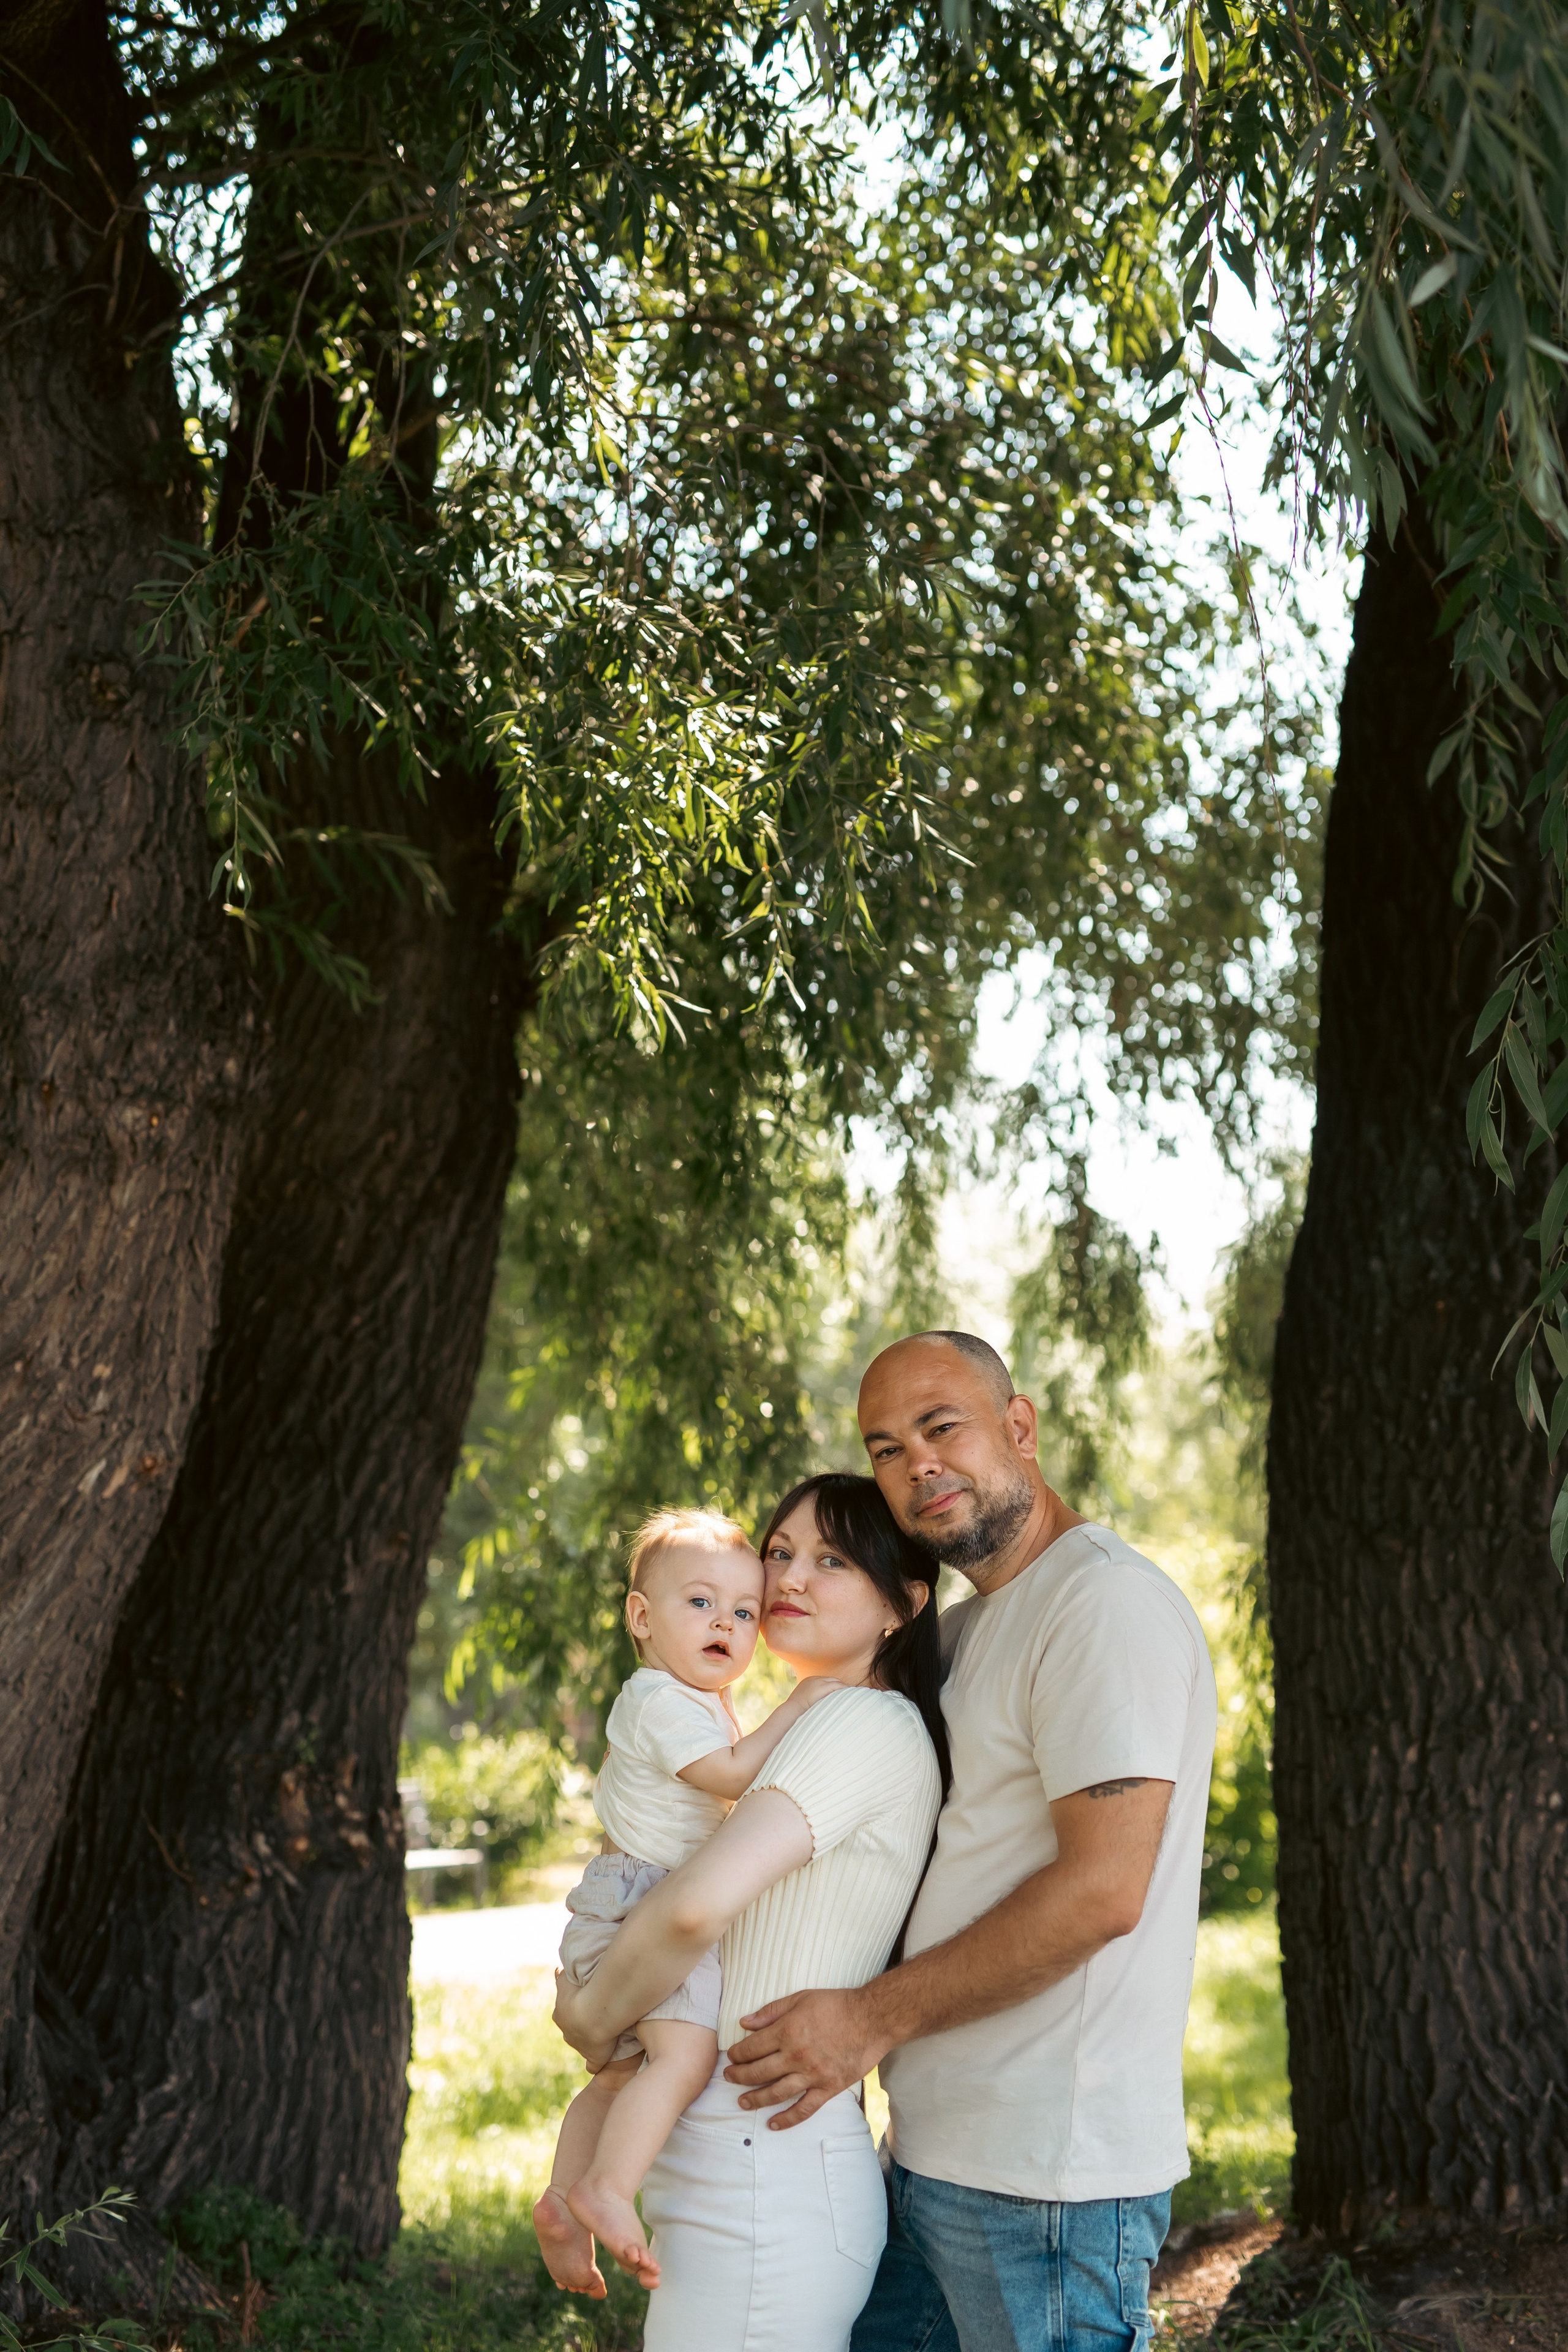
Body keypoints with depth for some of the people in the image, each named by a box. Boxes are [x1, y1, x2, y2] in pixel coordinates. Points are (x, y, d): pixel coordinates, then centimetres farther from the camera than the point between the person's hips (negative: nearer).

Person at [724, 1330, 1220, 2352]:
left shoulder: (1107, 1600, -13)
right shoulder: (958, 1633, 18)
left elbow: (1101, 1889, -21)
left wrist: (873, 2019, -16)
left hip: (1046, 2177, -9)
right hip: (934, 2154, 9)